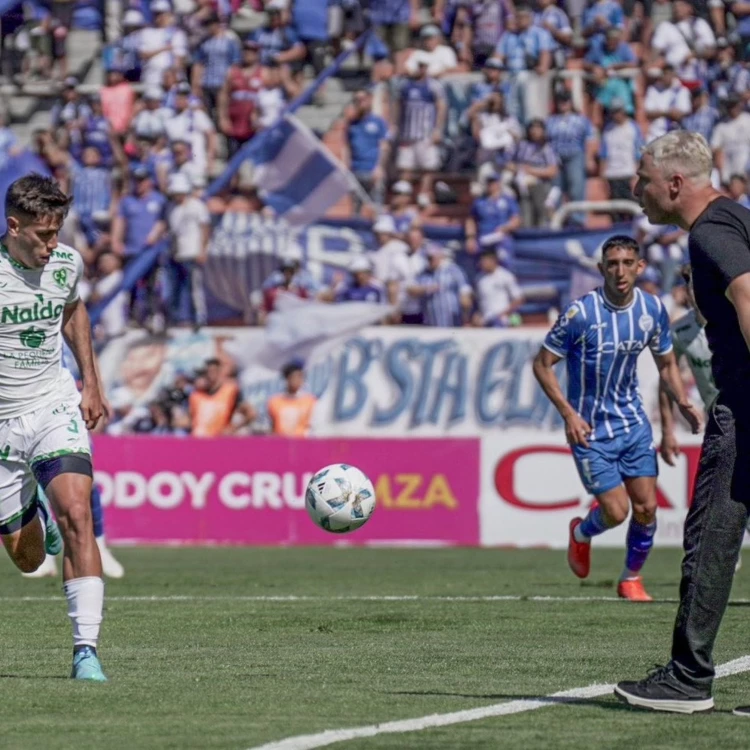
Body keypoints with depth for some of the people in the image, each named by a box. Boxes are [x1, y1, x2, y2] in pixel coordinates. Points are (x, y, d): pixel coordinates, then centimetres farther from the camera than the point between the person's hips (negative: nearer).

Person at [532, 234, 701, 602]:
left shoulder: (653, 309, -4)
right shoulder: (580, 313, -19)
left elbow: (666, 363, 11)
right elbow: (542, 364, -10)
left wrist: (683, 403, -7)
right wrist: (568, 413, -19)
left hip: (633, 422, 4)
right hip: (589, 428, -4)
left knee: (646, 506, 0)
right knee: (616, 511, -7)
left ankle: (632, 578, 23)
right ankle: (581, 533, 29)